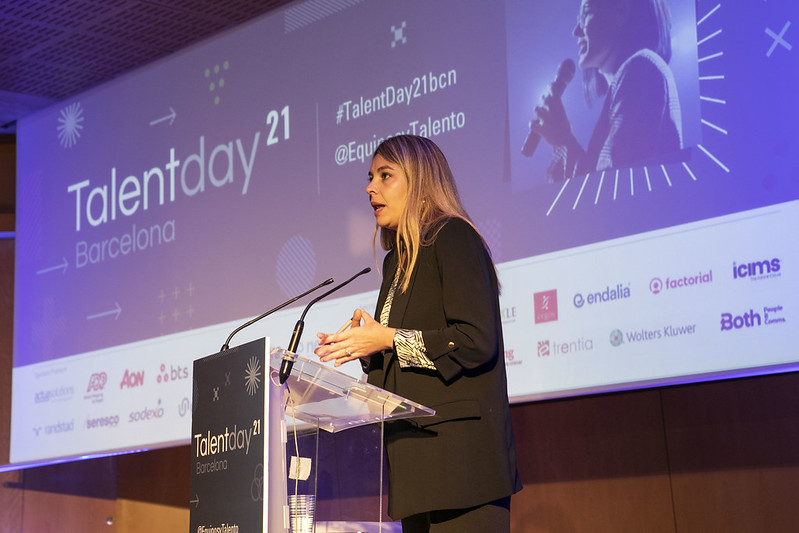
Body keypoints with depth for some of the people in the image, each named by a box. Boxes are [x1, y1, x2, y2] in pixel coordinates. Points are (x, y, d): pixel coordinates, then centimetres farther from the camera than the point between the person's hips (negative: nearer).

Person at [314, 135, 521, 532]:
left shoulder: (453, 238, -5)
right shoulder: (397, 260, 21)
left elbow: (476, 342, -16)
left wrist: (389, 339, -11)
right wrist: (366, 352, 6)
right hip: (415, 453, 8)